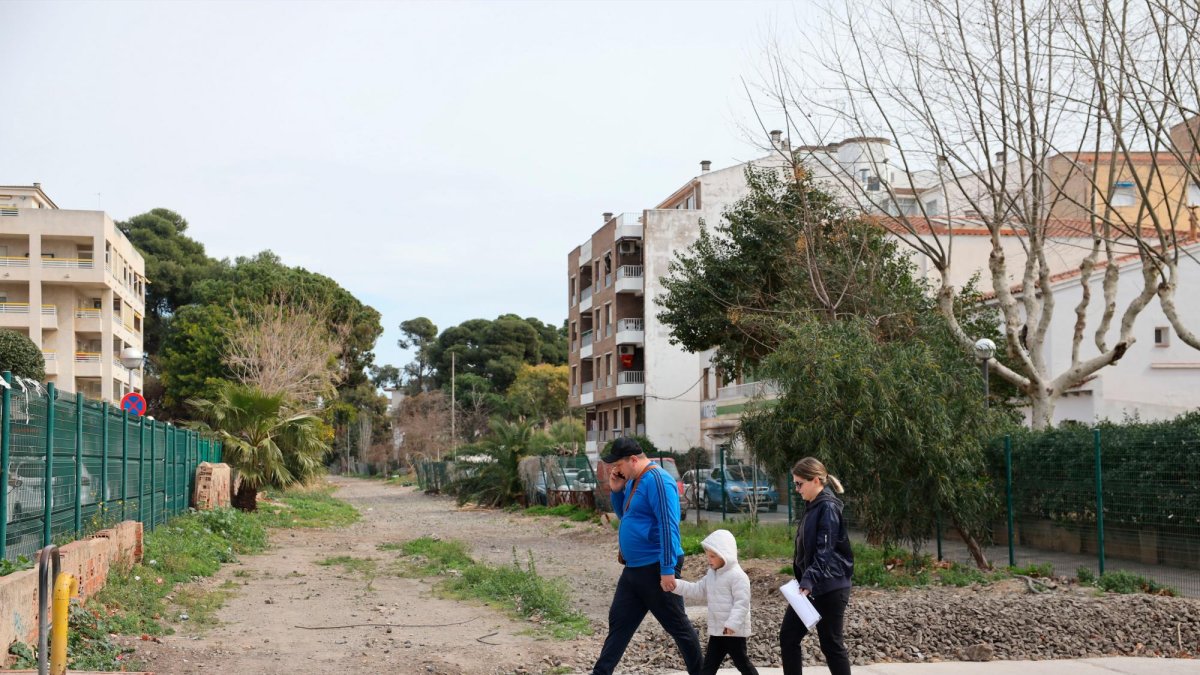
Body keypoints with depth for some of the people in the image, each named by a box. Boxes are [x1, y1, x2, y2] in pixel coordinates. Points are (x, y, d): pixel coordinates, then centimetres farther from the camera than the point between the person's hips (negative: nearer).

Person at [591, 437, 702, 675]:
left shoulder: (657, 480, -18)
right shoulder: (633, 481, 11)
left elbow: (669, 526, -23)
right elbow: (623, 515, 24)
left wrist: (668, 569, -26)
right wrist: (616, 491, 5)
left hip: (656, 569, -9)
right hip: (633, 569, 9)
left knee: (677, 625, 3)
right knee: (618, 622, 10)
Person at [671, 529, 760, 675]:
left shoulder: (737, 576, -17)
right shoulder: (711, 575, 13)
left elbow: (742, 602, -22)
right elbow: (698, 591, 13)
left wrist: (733, 623, -31)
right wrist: (677, 585, 1)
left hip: (734, 630, -9)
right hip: (716, 630, 9)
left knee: (742, 663, 1)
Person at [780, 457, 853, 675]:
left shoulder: (828, 507, -16)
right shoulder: (813, 507, 13)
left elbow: (825, 552, -23)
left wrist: (809, 582, -32)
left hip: (829, 588, -10)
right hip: (810, 585, 10)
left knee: (831, 644, 0)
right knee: (788, 636, 10)